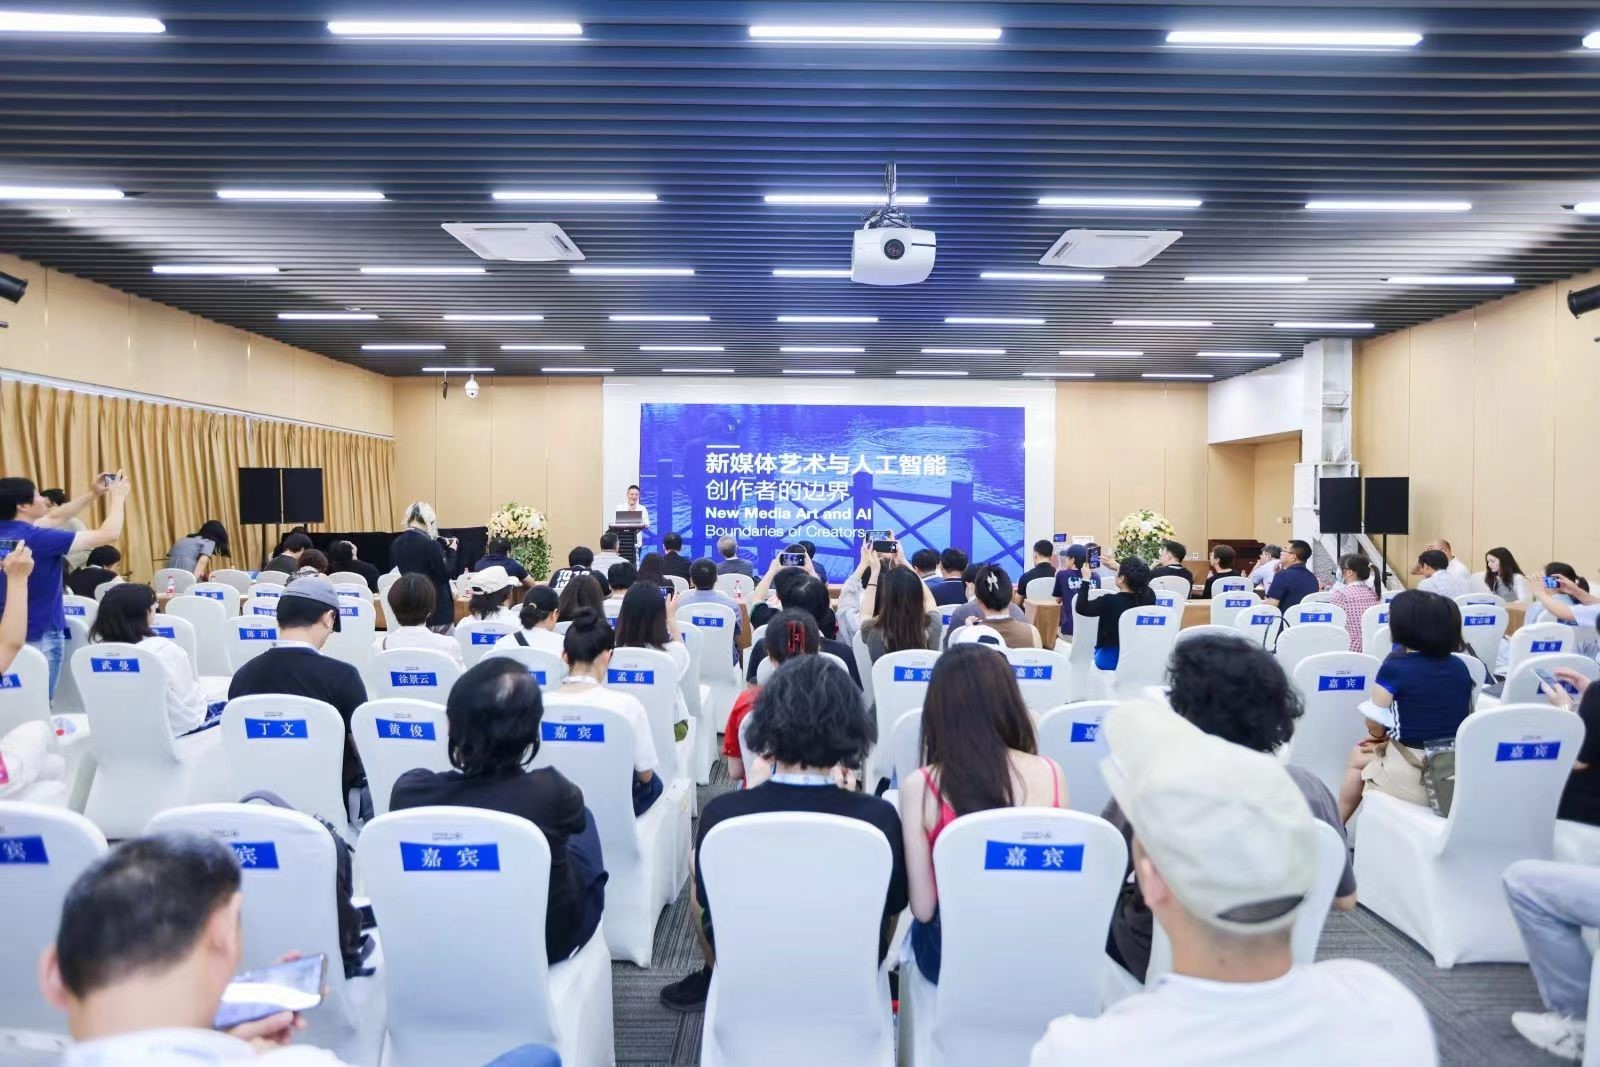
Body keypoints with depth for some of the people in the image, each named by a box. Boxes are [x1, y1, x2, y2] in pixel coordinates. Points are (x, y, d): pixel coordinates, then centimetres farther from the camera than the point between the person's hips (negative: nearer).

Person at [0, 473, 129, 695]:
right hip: (41, 636, -8)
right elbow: (109, 534, -18)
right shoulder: (39, 539, -22)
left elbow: (55, 517, 18)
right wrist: (118, 497, -4)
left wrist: (94, 493, 17)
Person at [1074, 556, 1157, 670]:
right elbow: (1139, 581, 12)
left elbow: (1081, 608, -8)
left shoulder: (1109, 601, -24)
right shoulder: (1149, 597, -11)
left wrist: (1085, 580, -4)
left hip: (1110, 659, -3)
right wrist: (1118, 567, 22)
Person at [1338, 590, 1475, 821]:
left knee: (1358, 758, 23)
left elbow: (1374, 725, -6)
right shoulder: (1460, 667, 3)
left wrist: (1381, 736, 16)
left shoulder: (1394, 668, -14)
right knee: (1384, 749, 30)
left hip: (1415, 781, -5)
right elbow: (1440, 722, 13)